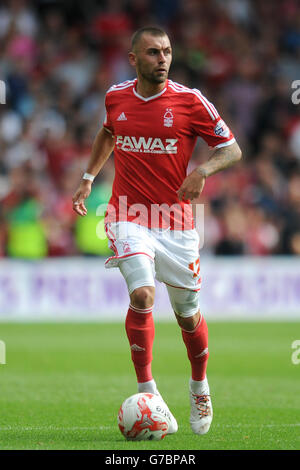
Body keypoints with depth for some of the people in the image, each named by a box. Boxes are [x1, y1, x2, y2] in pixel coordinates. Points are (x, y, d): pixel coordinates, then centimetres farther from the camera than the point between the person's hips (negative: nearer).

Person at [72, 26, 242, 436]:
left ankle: (200, 387, 34)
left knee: (187, 313, 7)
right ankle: (147, 394, -16)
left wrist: (204, 170, -20)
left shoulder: (190, 101, -6)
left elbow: (232, 149, -2)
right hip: (129, 216, 0)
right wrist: (88, 178, 20)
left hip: (175, 220, 0)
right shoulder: (116, 97, 3)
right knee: (142, 295, -22)